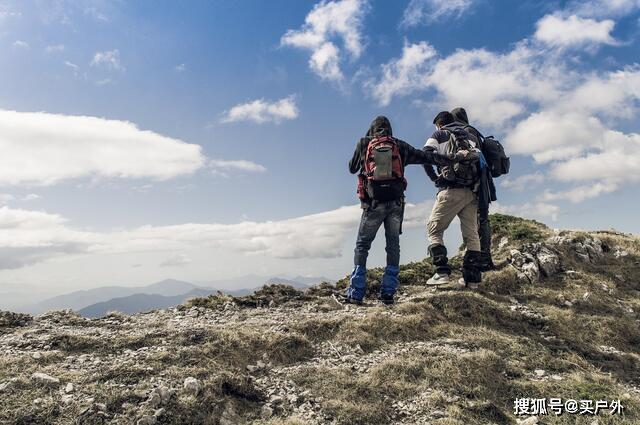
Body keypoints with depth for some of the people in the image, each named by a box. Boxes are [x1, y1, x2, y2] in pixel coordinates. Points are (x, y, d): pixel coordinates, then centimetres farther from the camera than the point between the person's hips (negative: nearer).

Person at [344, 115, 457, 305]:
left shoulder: (364, 143, 8)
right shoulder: (400, 146, 12)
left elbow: (352, 168, 17)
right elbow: (426, 156, 12)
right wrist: (453, 159, 20)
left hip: (374, 202, -2)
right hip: (396, 202, 2)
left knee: (362, 246, 6)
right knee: (393, 246, 10)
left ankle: (356, 293, 1)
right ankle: (388, 292, 8)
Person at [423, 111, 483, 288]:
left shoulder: (438, 135, 9)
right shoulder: (469, 136, 22)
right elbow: (480, 158, 10)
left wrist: (434, 177, 3)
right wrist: (476, 181, 15)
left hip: (451, 190, -5)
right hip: (471, 191, 5)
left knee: (434, 228, 2)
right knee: (471, 233, 7)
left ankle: (442, 272, -10)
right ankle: (472, 277, 5)